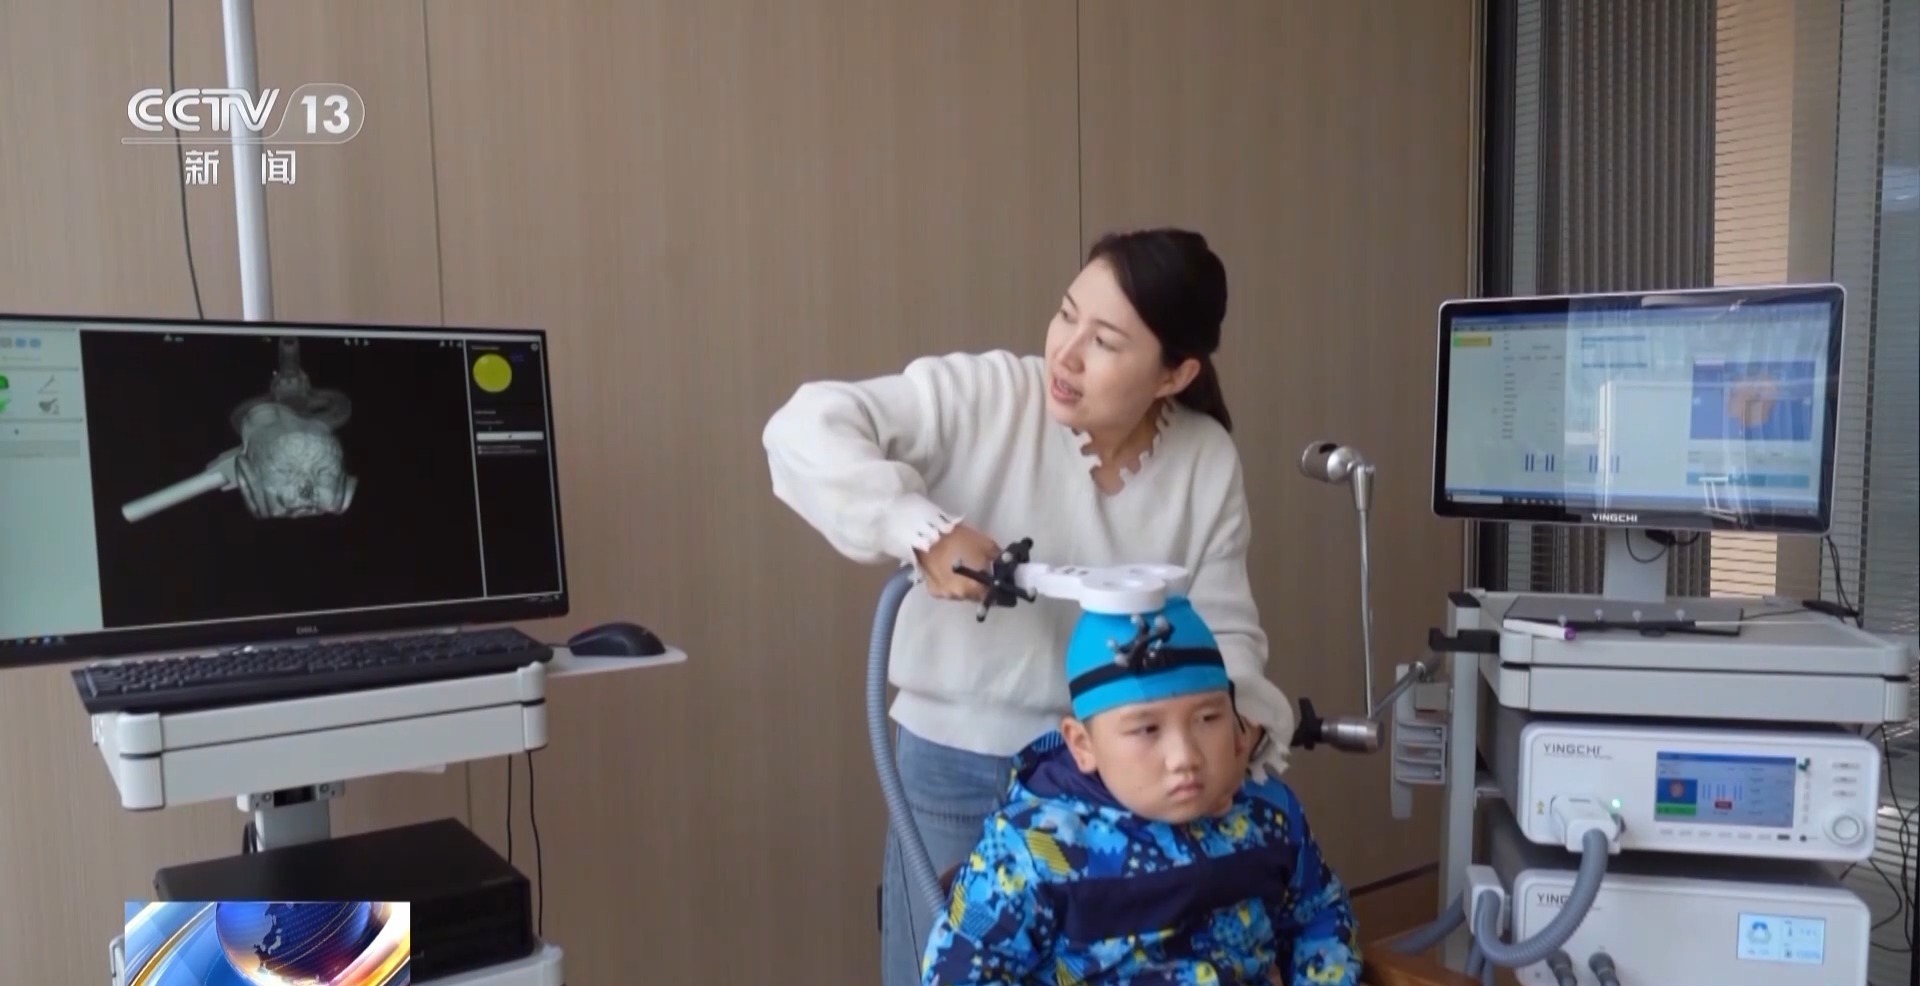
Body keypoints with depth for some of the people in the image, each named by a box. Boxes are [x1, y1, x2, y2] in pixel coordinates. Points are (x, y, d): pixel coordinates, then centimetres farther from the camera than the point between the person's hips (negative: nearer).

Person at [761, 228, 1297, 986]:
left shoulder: (1208, 463, -4)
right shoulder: (981, 397, -14)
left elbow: (1225, 628, 1)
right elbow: (804, 428, -20)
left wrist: (1241, 716, -19)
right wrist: (925, 531, -30)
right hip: (957, 770, -2)